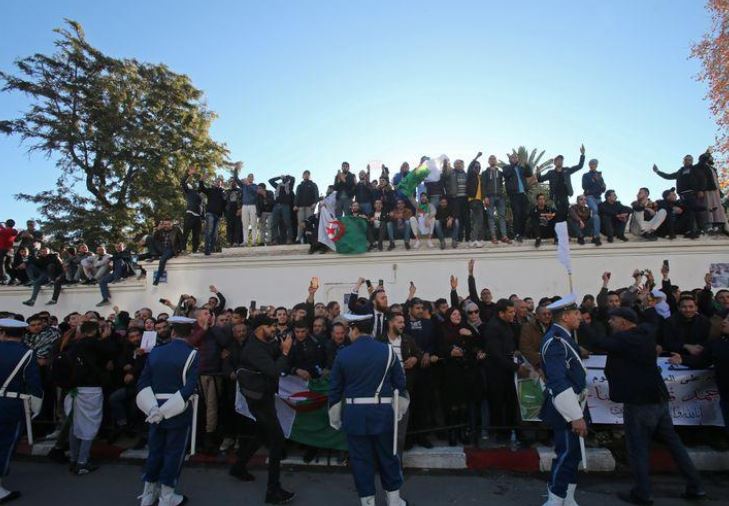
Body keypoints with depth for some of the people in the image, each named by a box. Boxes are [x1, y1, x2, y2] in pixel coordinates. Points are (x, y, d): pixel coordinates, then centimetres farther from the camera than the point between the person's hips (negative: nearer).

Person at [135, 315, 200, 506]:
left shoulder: (155, 351, 3)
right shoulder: (192, 354, -12)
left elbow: (143, 383, -3)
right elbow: (189, 387, -21)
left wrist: (153, 408, -11)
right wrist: (166, 410, -19)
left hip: (155, 410, 4)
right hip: (180, 411, -4)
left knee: (155, 450, 18)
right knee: (174, 452, 8)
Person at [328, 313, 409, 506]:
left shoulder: (343, 354, -5)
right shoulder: (387, 350, -4)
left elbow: (335, 389, 1)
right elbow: (400, 383, 2)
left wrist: (335, 418, 12)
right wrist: (398, 410, 14)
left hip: (354, 413, -1)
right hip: (382, 411, 1)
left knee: (360, 458, 11)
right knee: (388, 456, 15)